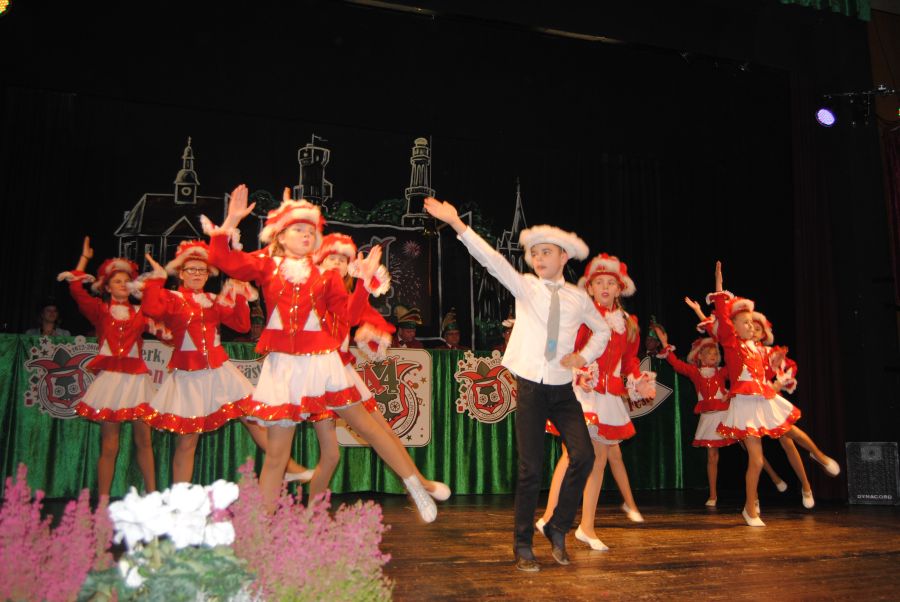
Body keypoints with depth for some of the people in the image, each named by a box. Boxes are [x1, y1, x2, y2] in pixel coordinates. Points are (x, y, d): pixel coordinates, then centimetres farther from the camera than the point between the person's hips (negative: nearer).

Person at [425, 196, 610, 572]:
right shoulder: (525, 287, 0)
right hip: (531, 387, -2)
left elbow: (602, 330, 22)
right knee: (530, 469, -2)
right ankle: (523, 546, 16)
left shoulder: (578, 298, 6)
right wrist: (457, 224, -25)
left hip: (563, 390, 2)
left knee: (583, 456, -13)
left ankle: (558, 528, 10)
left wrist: (585, 356, 3)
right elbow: (491, 259, -14)